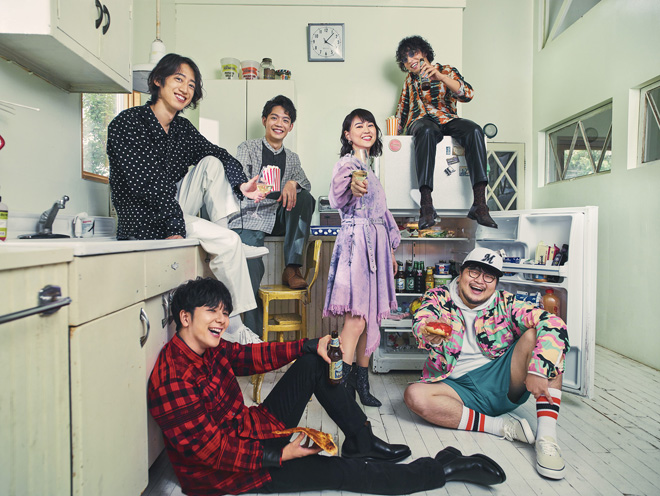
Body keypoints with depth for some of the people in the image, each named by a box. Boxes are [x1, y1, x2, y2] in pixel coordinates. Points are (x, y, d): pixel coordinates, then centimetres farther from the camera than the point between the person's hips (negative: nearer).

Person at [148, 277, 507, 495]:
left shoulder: (211, 348, -4)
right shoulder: (174, 380, -29)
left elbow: (250, 356, 3)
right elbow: (212, 451, -28)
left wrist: (312, 346, -8)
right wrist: (279, 455, -25)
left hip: (251, 430, 8)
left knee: (313, 364, 1)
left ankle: (363, 442, 8)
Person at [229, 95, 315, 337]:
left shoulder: (292, 158, 19)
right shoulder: (248, 148, 6)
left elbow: (305, 183, 5)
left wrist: (293, 183, -18)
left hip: (277, 220, 4)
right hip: (249, 219, -4)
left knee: (305, 198, -21)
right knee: (253, 269, -25)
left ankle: (292, 269, -22)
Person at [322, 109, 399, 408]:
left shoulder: (369, 167, 23)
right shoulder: (347, 163, -3)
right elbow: (337, 199, -24)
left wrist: (390, 251, 24)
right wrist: (351, 187, -47)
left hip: (375, 246, 8)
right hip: (356, 242, -8)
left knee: (370, 318, 8)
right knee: (355, 320, -14)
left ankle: (362, 382, 17)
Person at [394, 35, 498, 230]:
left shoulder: (447, 71, 15)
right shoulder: (410, 80, 25)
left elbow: (467, 94, -5)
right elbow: (402, 110, 35)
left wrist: (441, 77, -18)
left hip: (447, 120, 0)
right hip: (421, 121, 0)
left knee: (474, 130, -34)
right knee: (426, 131, -39)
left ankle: (479, 205, -40)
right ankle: (426, 206, -51)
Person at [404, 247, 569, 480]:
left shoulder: (505, 303, 1)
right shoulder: (439, 297, 1)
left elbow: (553, 325, -12)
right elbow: (421, 323, -20)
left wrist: (537, 371, -28)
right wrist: (430, 335, -46)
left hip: (504, 382, 1)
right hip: (461, 388, 0)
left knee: (535, 334, -20)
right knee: (414, 395, -28)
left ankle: (546, 436, -25)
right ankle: (500, 425, -20)